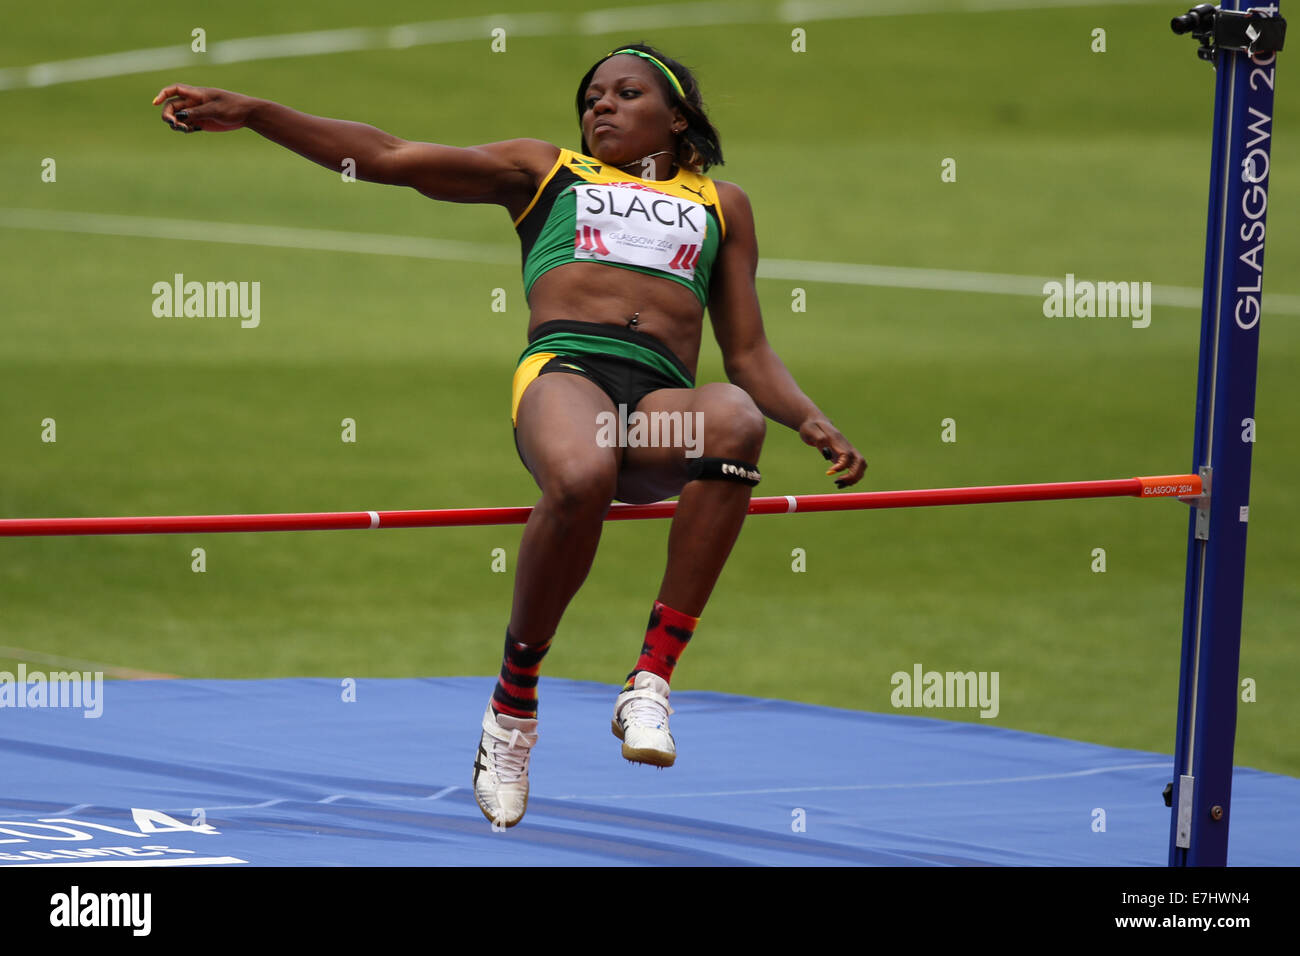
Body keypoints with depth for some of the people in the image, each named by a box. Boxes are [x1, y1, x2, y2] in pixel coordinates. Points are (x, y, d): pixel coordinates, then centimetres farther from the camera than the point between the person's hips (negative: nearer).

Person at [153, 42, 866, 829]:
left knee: (735, 418, -37)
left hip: (663, 400, 1)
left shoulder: (721, 204, 32)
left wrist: (814, 424, 7)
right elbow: (389, 158, 22)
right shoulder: (548, 171, 29)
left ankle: (654, 678, -34)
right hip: (565, 370, -1)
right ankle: (515, 701, -17)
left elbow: (750, 355, 28)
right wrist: (252, 113, 12)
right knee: (580, 480, -39)